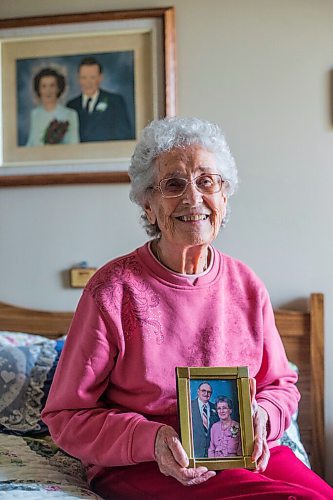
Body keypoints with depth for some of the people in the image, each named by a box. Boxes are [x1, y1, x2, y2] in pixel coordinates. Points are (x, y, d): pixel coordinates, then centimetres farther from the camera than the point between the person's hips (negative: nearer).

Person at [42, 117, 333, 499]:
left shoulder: (247, 287, 3)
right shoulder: (113, 291, -10)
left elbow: (281, 384, 14)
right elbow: (66, 415, -6)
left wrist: (261, 416, -9)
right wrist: (151, 439, -22)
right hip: (140, 467, -4)